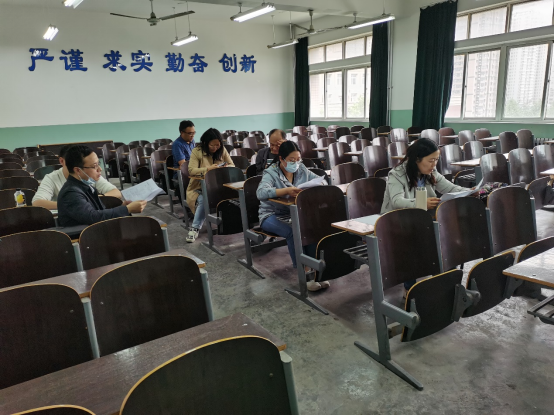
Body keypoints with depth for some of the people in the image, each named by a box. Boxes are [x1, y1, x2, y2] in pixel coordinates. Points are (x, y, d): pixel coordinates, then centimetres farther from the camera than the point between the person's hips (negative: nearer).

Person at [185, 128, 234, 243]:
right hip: (200, 187, -3)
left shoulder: (222, 150, 4)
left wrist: (226, 168, -18)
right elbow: (191, 170, -16)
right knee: (203, 200, -36)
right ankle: (195, 228, -15)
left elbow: (232, 165, 6)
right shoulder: (197, 151, -7)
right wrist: (208, 169, -29)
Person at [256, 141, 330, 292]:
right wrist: (286, 191, -42)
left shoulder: (302, 170, 5)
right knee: (293, 231, -35)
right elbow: (261, 192, -29)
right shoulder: (271, 173, -11)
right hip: (272, 216, -4)